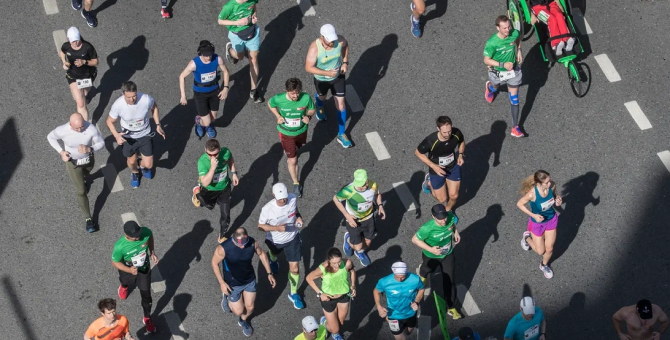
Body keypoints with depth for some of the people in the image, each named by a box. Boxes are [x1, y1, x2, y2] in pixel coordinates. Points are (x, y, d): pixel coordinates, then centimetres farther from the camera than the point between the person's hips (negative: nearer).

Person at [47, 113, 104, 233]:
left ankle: (84, 179, 75)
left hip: (88, 159, 2)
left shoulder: (91, 129, -33)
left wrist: (89, 149, -38)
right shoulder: (62, 131, -33)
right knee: (81, 191, 3)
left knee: (85, 175, 37)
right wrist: (61, 152, -20)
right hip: (72, 162, -2)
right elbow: (50, 137, -9)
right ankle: (88, 219, 18)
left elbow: (101, 143, -17)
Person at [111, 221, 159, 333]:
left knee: (146, 296, 12)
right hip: (128, 271, -1)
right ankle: (124, 286, 75)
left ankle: (147, 318, 40)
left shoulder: (145, 232, -33)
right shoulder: (120, 246, -41)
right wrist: (129, 270, -37)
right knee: (125, 281, 35)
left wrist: (152, 252, -12)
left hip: (144, 270, 1)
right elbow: (115, 262, -22)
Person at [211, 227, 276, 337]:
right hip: (233, 284, -3)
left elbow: (261, 254, -3)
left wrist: (269, 273, -2)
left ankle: (243, 321, 51)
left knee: (249, 308, 15)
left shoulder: (252, 242, -24)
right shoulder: (224, 248, -33)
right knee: (239, 311, 7)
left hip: (250, 280, 3)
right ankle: (227, 298, 39)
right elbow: (214, 263, -15)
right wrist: (222, 283, -16)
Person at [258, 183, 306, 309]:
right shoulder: (267, 209, -34)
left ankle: (294, 294, 27)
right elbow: (260, 226, -18)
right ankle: (273, 260, 75)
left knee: (295, 268, 3)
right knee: (273, 253, 34)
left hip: (292, 238, 1)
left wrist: (299, 217, -21)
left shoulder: (293, 199, -24)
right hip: (275, 241, -1)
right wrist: (276, 228, -34)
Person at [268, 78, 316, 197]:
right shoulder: (279, 99, -30)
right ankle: (296, 183, 26)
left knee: (298, 147, 34)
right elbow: (270, 104, -5)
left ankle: (289, 152, 71)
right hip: (286, 133, -2)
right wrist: (278, 116, -19)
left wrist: (308, 116, -28)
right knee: (292, 160, 3)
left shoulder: (306, 98, -28)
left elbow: (311, 109, -7)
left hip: (301, 130, 2)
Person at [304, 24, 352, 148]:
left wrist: (345, 62, -8)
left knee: (341, 104, 5)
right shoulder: (315, 48, -37)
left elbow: (346, 45, 0)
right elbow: (308, 67, -31)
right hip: (321, 79, -2)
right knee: (322, 97, 30)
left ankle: (341, 135, 21)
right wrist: (327, 73, -38)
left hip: (338, 77, 2)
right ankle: (319, 106, 70)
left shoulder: (340, 40, -26)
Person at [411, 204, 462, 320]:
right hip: (432, 257, -2)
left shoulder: (450, 217, -28)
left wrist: (455, 231, -10)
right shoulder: (428, 228, -42)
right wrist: (430, 249, -33)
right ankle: (422, 273, 72)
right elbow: (415, 239, -26)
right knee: (428, 270, 32)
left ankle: (451, 308, 24)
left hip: (448, 255, 2)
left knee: (449, 281, 5)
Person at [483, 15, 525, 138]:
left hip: (513, 70, 2)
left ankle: (515, 128, 10)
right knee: (495, 88, 31)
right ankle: (490, 87, 71)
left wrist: (519, 50, -4)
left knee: (514, 99, 2)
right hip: (497, 72, -2)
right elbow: (486, 60, -24)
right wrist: (503, 64, -33)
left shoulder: (514, 33, -21)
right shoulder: (492, 43, -33)